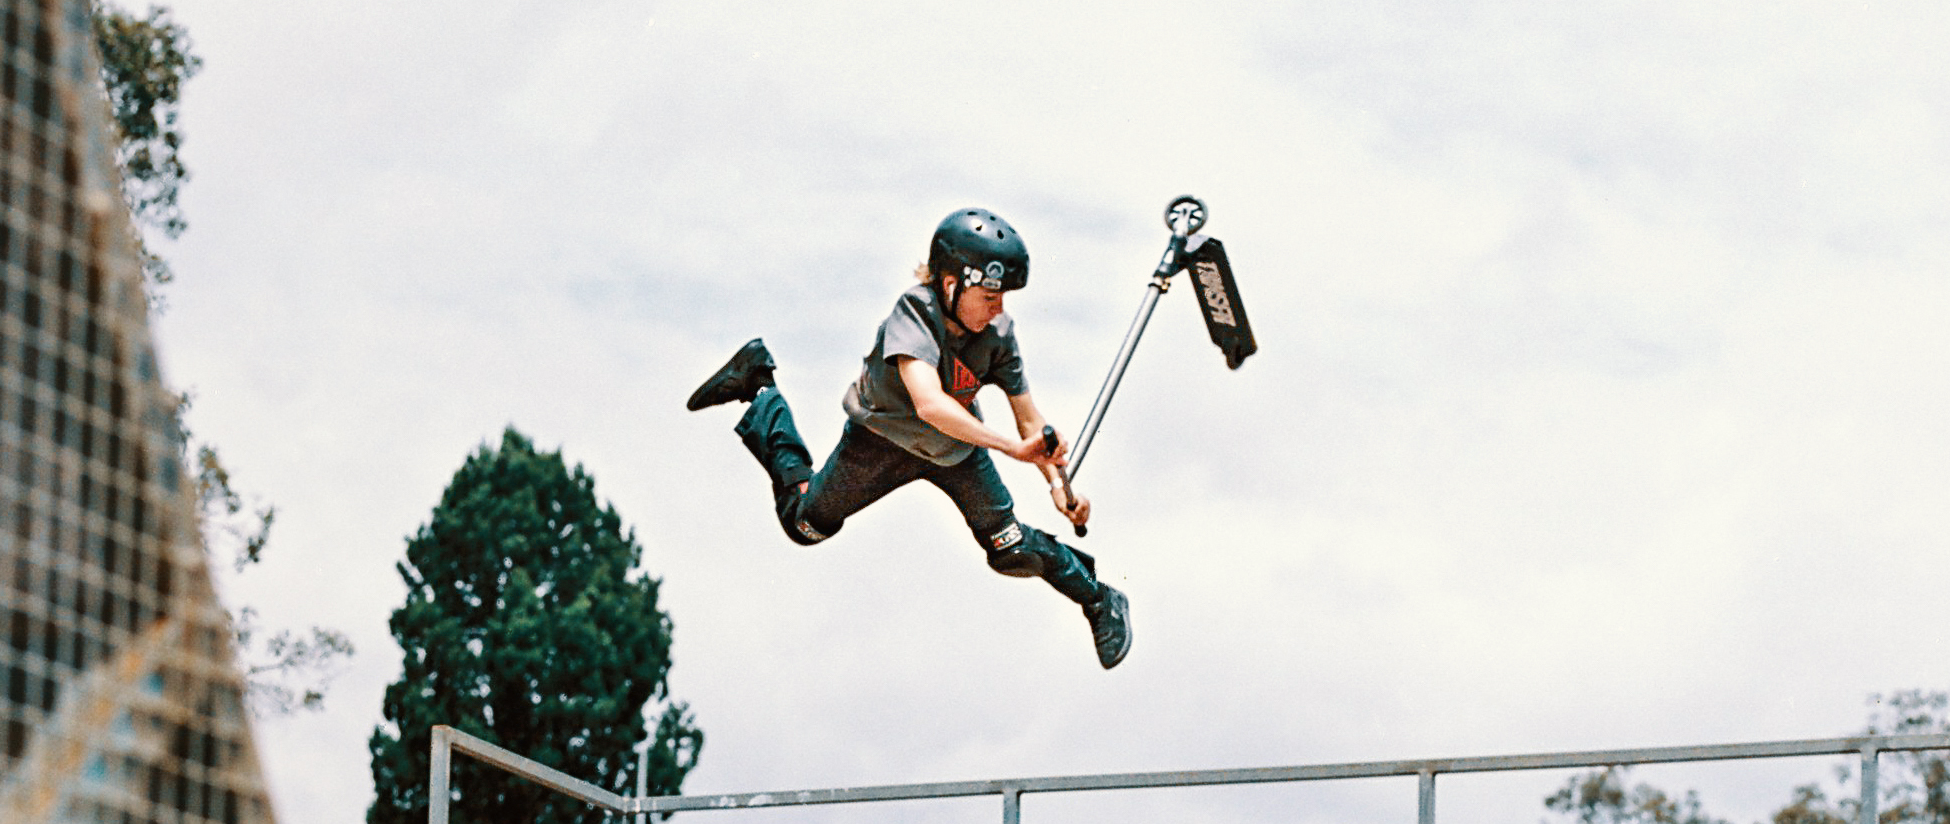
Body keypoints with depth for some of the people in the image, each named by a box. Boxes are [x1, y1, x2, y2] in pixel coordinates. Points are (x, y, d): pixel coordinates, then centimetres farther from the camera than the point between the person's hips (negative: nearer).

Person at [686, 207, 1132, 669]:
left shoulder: (997, 333, -26)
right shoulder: (912, 315, -40)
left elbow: (1029, 419, -17)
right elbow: (930, 404, -54)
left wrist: (1056, 482, -31)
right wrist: (1012, 447, -58)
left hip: (957, 449, 2)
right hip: (881, 440, -2)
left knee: (1013, 552, -3)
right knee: (807, 524, 16)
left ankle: (1097, 600, 25)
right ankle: (760, 396, 32)